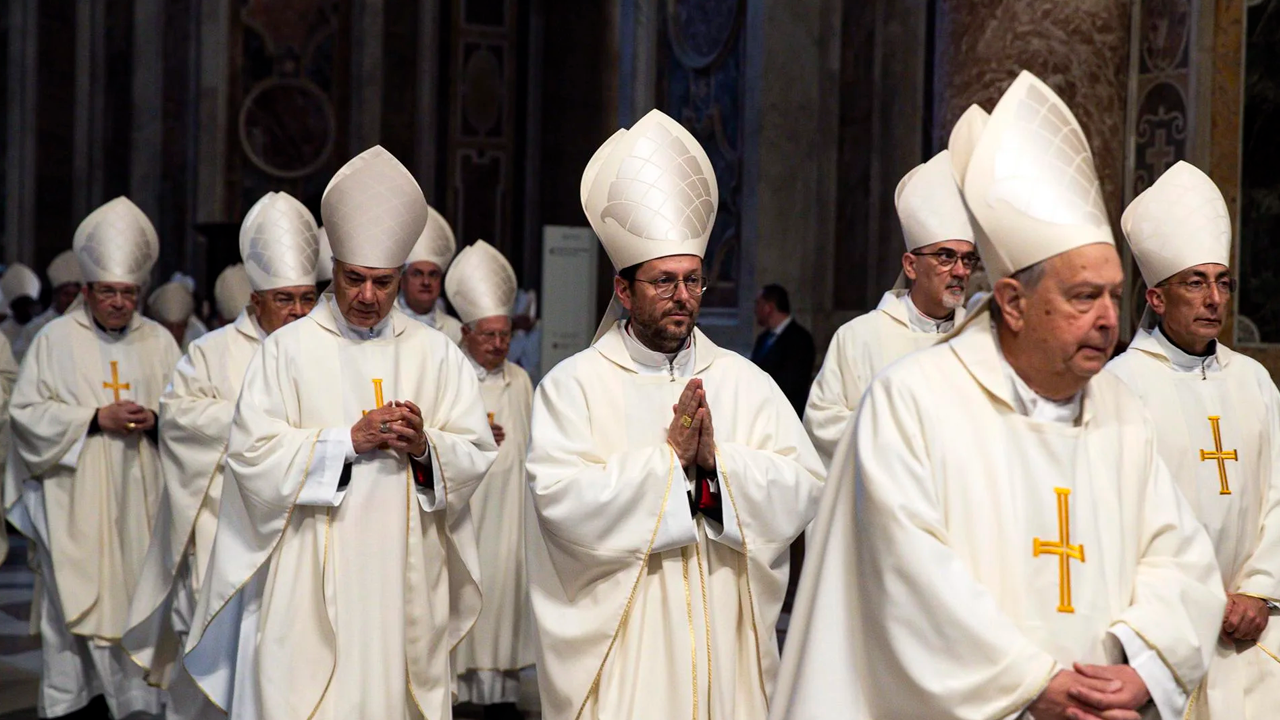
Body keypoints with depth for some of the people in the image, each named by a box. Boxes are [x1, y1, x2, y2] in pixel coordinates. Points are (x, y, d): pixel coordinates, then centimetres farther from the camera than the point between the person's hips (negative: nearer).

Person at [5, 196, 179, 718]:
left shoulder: (159, 342, 9)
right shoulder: (56, 339, 1)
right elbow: (27, 411, -3)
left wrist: (155, 419, -9)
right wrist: (96, 417, -13)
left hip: (139, 502, 2)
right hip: (74, 504, -2)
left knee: (139, 597, 2)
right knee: (74, 605, -2)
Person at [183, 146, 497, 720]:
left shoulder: (437, 355, 9)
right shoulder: (288, 349, 2)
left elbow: (477, 454, 5)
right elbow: (252, 455, -7)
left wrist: (424, 447, -14)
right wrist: (349, 440, -13)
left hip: (406, 580, 2)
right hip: (309, 581, -2)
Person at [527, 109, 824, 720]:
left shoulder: (745, 382, 7)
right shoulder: (574, 385, -2)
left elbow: (804, 489, -2)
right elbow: (563, 501, -15)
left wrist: (717, 457, -15)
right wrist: (671, 455, -14)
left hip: (724, 643, 3)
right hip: (617, 649, -3)